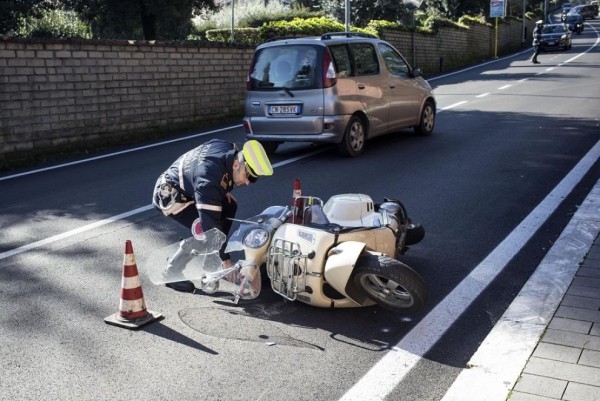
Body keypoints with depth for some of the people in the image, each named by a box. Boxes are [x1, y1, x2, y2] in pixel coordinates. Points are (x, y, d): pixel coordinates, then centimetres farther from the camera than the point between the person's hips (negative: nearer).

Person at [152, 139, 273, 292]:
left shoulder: (230, 149, -14)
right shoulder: (209, 180, -38)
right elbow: (210, 222, -36)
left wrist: (223, 190, 4)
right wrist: (225, 259, -31)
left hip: (187, 186, 9)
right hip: (169, 193, -9)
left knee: (229, 206, 5)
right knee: (204, 229, -23)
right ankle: (172, 273, -8)